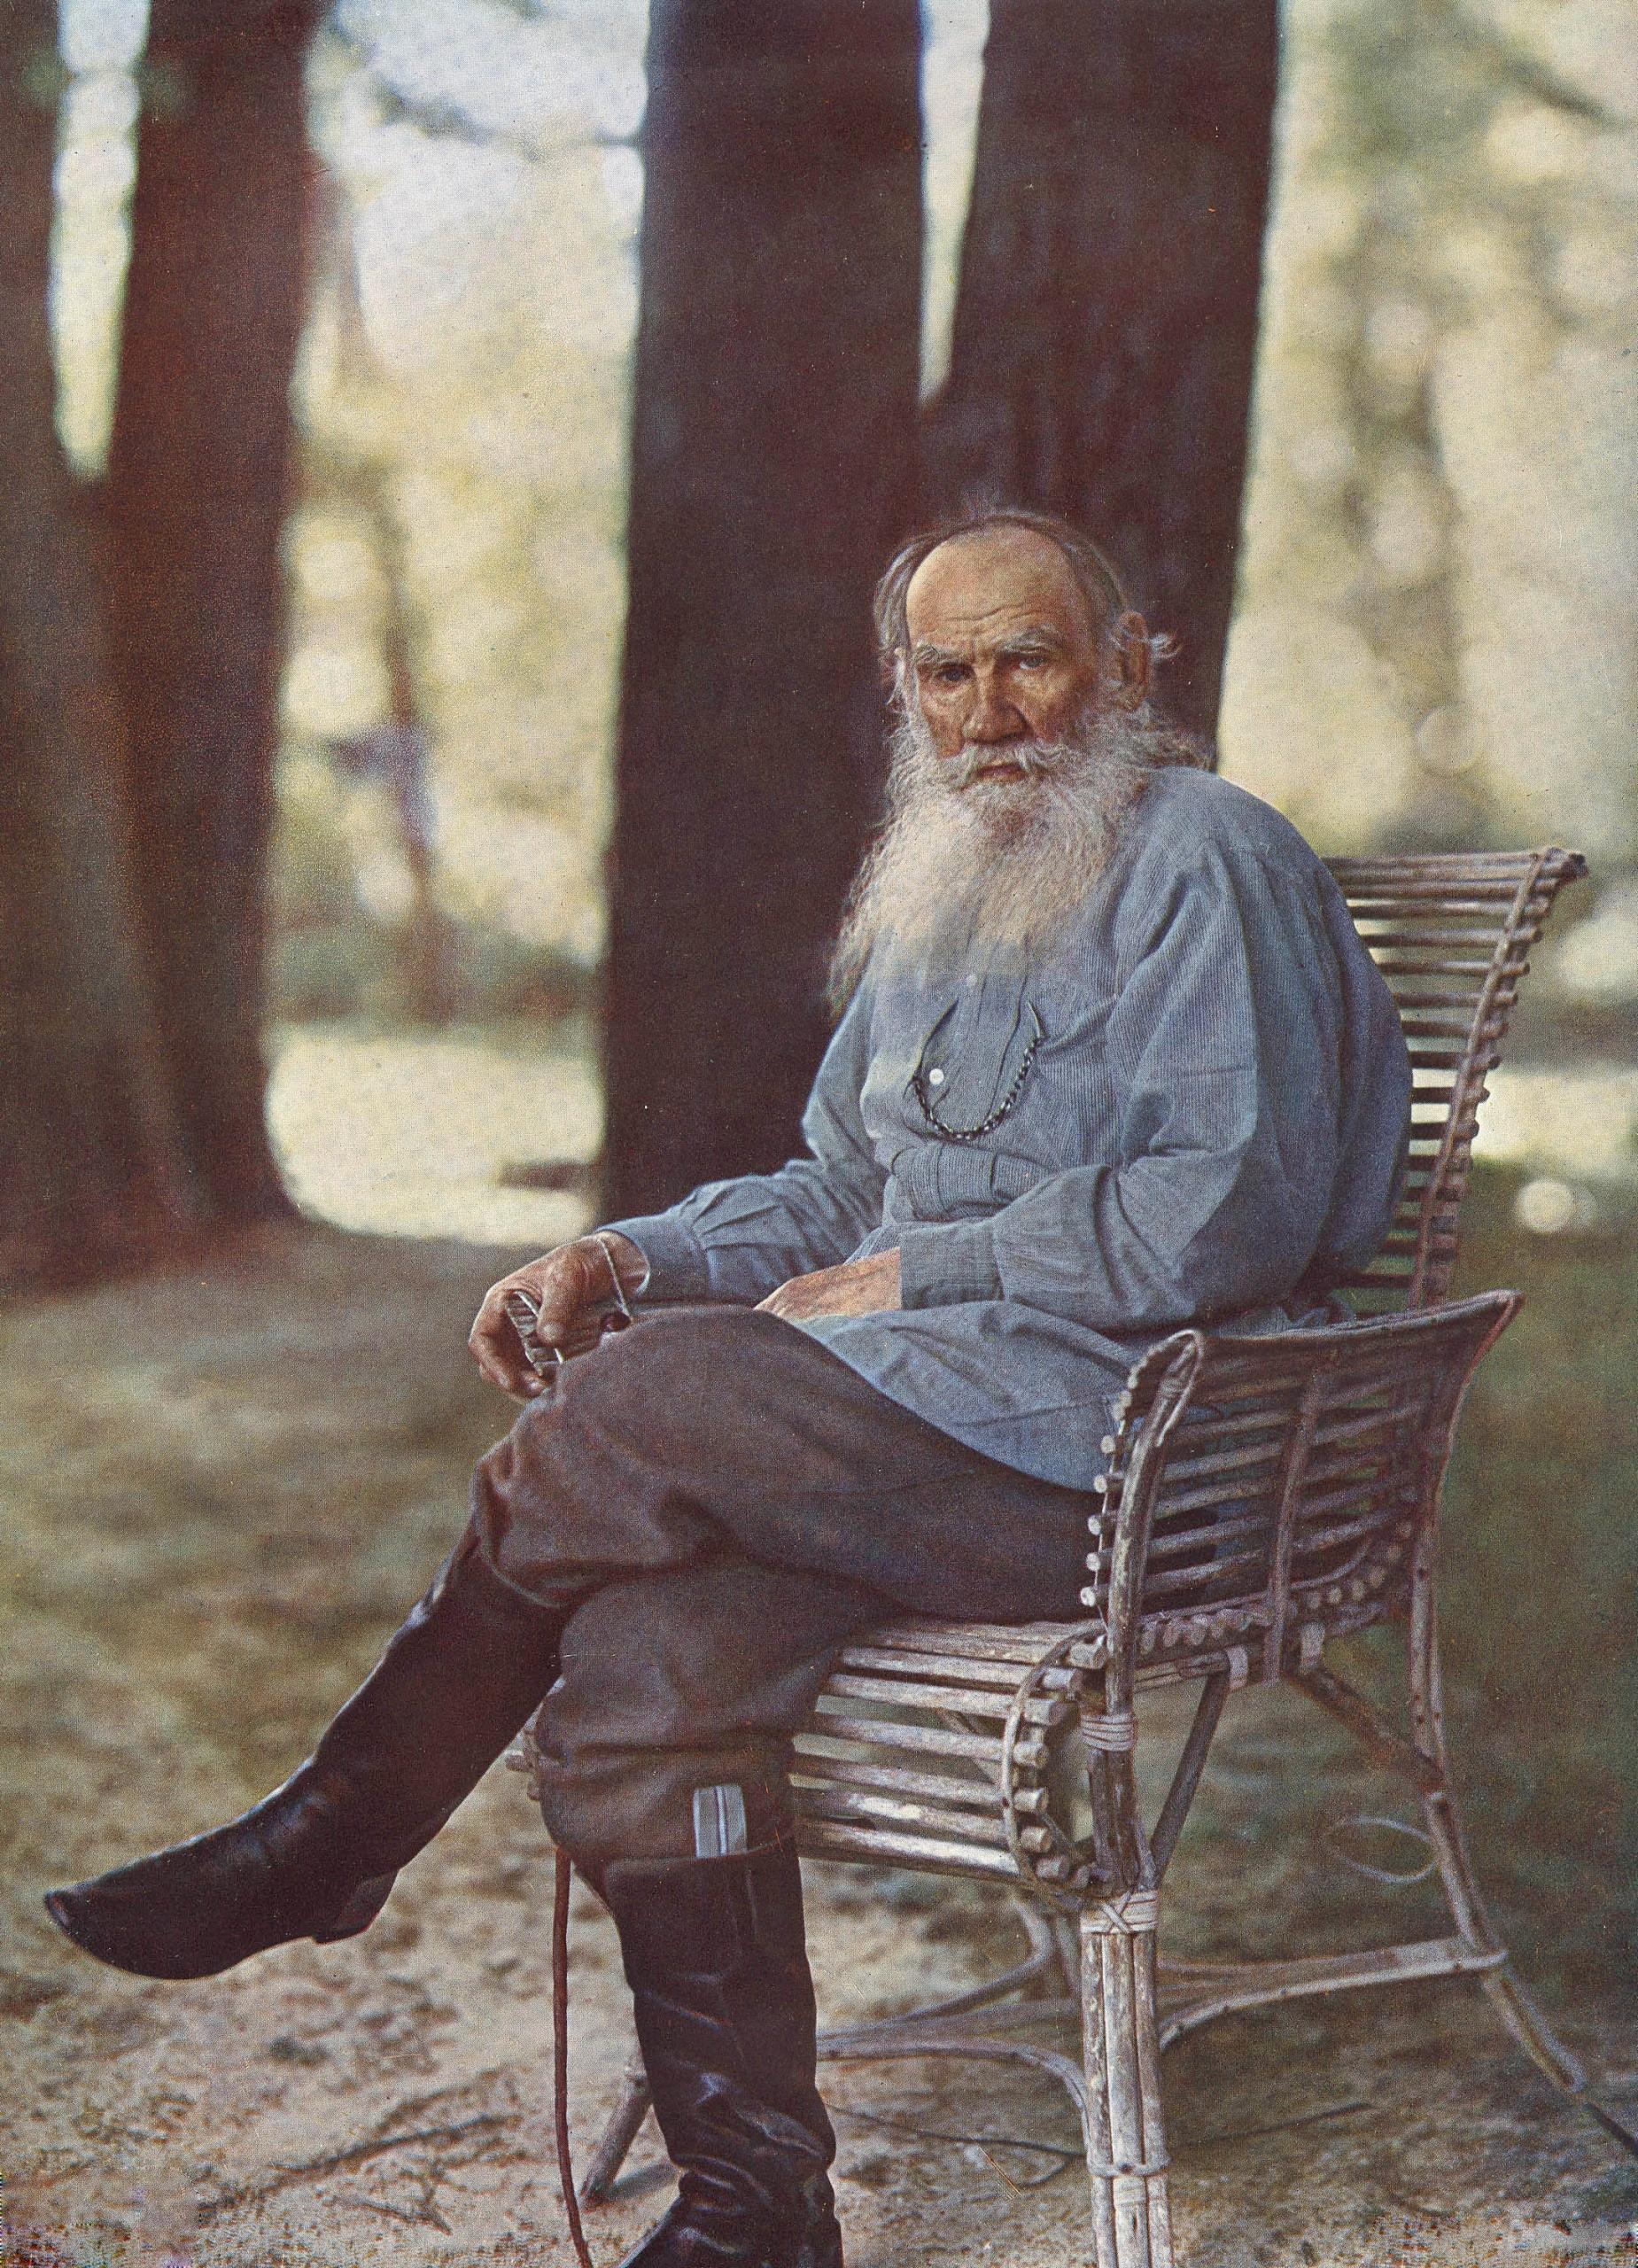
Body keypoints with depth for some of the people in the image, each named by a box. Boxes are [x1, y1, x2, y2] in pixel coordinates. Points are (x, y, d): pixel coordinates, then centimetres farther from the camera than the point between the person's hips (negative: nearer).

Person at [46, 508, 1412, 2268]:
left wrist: (918, 1281, -12)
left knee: (655, 1408, -26)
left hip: (1103, 1433, -7)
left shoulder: (1207, 861, -4)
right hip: (929, 1417, 7)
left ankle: (337, 1832, -6)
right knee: (641, 1651, -22)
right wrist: (634, 1257, 6)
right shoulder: (932, 903, 21)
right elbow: (840, 1193, 25)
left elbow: (1240, 1201, -15)